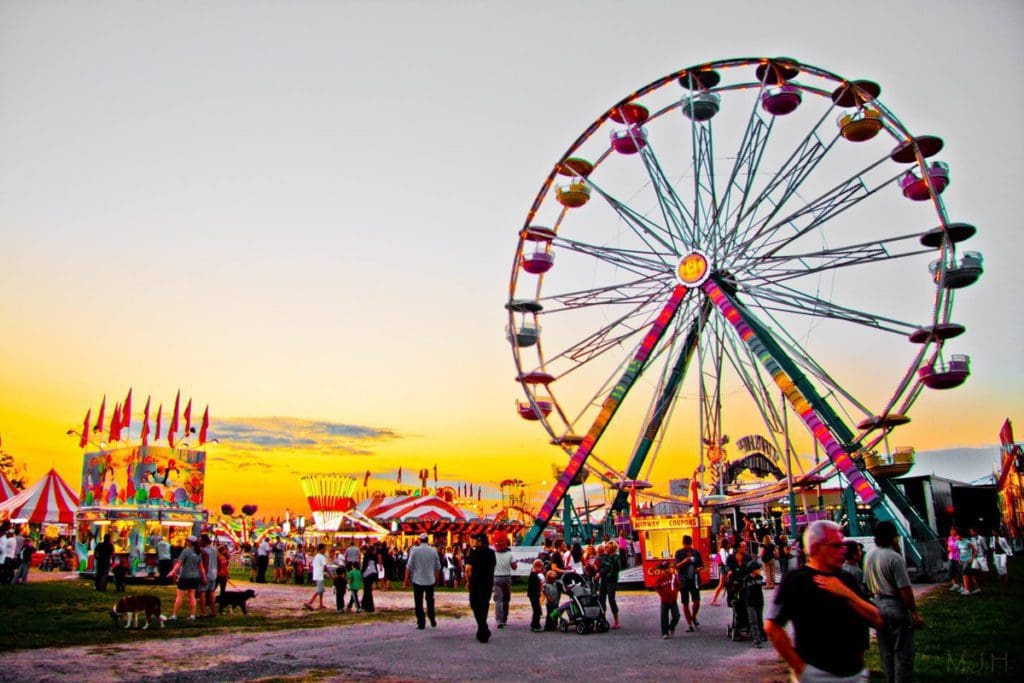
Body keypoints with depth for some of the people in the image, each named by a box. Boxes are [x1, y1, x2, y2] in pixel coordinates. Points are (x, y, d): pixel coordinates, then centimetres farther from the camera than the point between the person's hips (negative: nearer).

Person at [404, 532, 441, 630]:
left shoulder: (415, 550, -9)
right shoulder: (433, 550, -1)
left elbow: (409, 566, -8)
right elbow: (438, 567, 5)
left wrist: (407, 579, 0)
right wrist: (436, 579, 18)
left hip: (418, 580, -2)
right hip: (430, 580, 3)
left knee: (419, 603, 6)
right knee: (430, 601, 20)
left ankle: (421, 623, 5)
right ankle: (432, 620, 17)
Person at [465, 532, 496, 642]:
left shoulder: (474, 552, -10)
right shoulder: (492, 553, 7)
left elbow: (468, 569, -13)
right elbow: (493, 567, 12)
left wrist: (468, 581, -1)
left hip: (476, 583, -5)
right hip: (489, 583, 5)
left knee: (475, 605, 1)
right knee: (485, 605, 14)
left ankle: (483, 629, -16)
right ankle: (481, 632, 21)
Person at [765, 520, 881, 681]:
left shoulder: (847, 579, 9)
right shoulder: (797, 580, -11)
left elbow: (877, 619, 2)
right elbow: (772, 627, -16)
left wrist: (848, 594, -12)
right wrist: (799, 667, -14)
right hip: (817, 675, -6)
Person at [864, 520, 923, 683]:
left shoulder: (869, 555, 4)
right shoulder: (894, 558, -20)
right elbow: (905, 590, -19)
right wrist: (915, 613, -12)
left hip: (878, 605, 8)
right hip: (896, 607, -8)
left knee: (886, 652, 16)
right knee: (903, 653, 1)